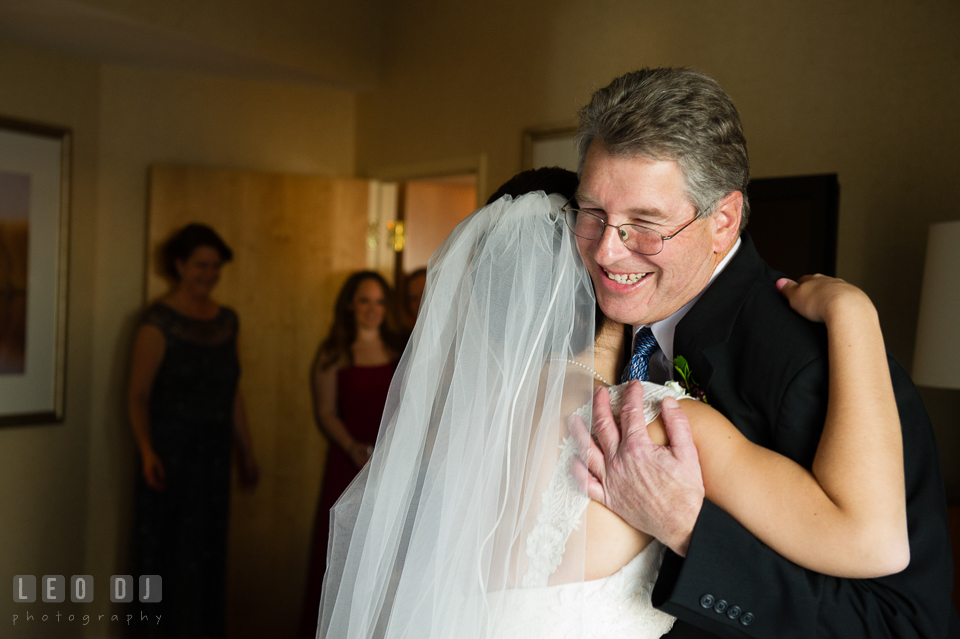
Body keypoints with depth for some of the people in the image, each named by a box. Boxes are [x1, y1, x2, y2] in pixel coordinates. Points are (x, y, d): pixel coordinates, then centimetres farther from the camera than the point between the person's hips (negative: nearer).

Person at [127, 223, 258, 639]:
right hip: (170, 456, -5)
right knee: (167, 554, 2)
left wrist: (246, 452, 16)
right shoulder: (159, 320, -8)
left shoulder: (227, 320, 9)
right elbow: (137, 394, -12)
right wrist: (147, 451, -25)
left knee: (209, 555, 12)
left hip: (214, 456, 5)